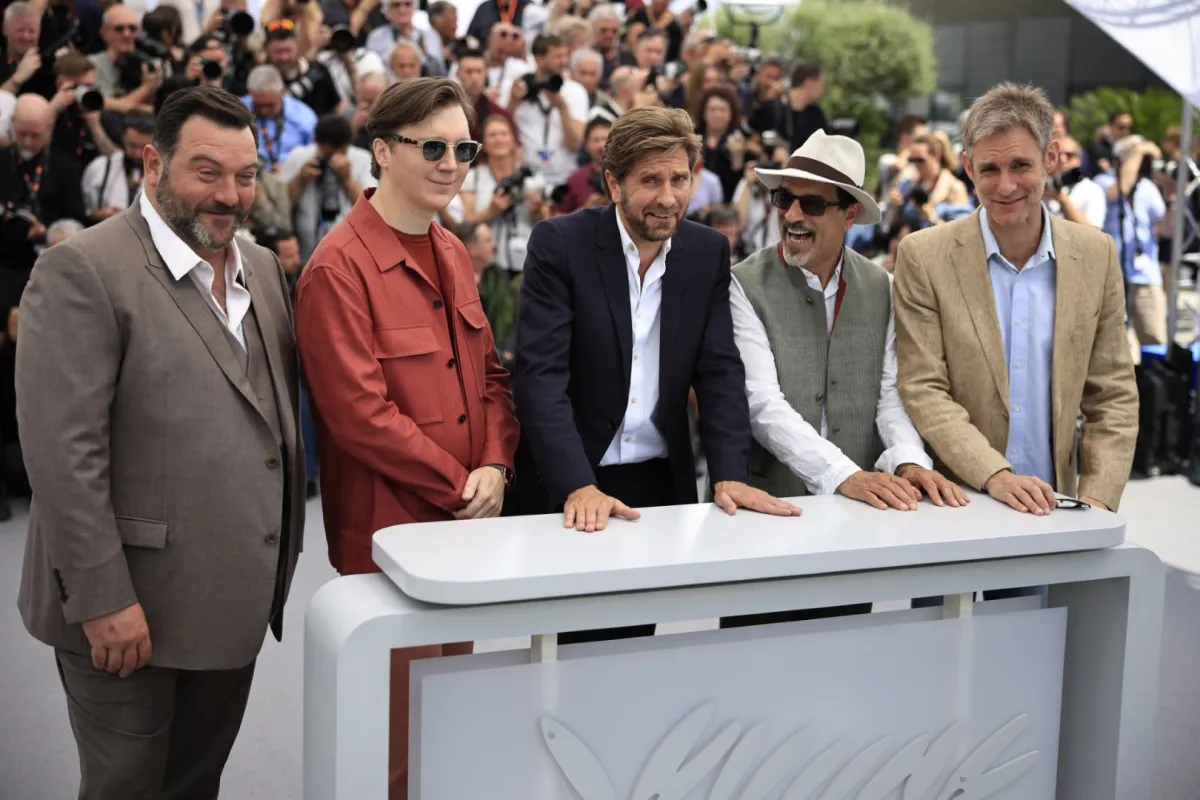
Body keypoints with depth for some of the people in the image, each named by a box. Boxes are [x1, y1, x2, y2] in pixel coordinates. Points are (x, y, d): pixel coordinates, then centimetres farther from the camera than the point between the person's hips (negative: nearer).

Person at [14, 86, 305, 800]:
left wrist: (283, 555, 12)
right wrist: (103, 599, -19)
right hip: (130, 606, -6)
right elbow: (63, 451, -17)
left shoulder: (263, 268, 10)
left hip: (235, 601, 6)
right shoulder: (82, 271, -13)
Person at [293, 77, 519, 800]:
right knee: (398, 732, 4)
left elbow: (490, 373, 13)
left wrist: (495, 467, -4)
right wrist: (458, 485, -13)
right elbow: (359, 413, -19)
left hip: (466, 521, 8)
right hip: (389, 529, -8)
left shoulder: (454, 255, 11)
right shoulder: (340, 268, -15)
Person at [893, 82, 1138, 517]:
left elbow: (1112, 396, 7)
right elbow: (922, 391, -6)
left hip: (1052, 505, 1)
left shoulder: (1096, 254, 4)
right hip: (956, 501, -1)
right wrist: (994, 475, -18)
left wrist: (1095, 504, -4)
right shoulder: (924, 257, -4)